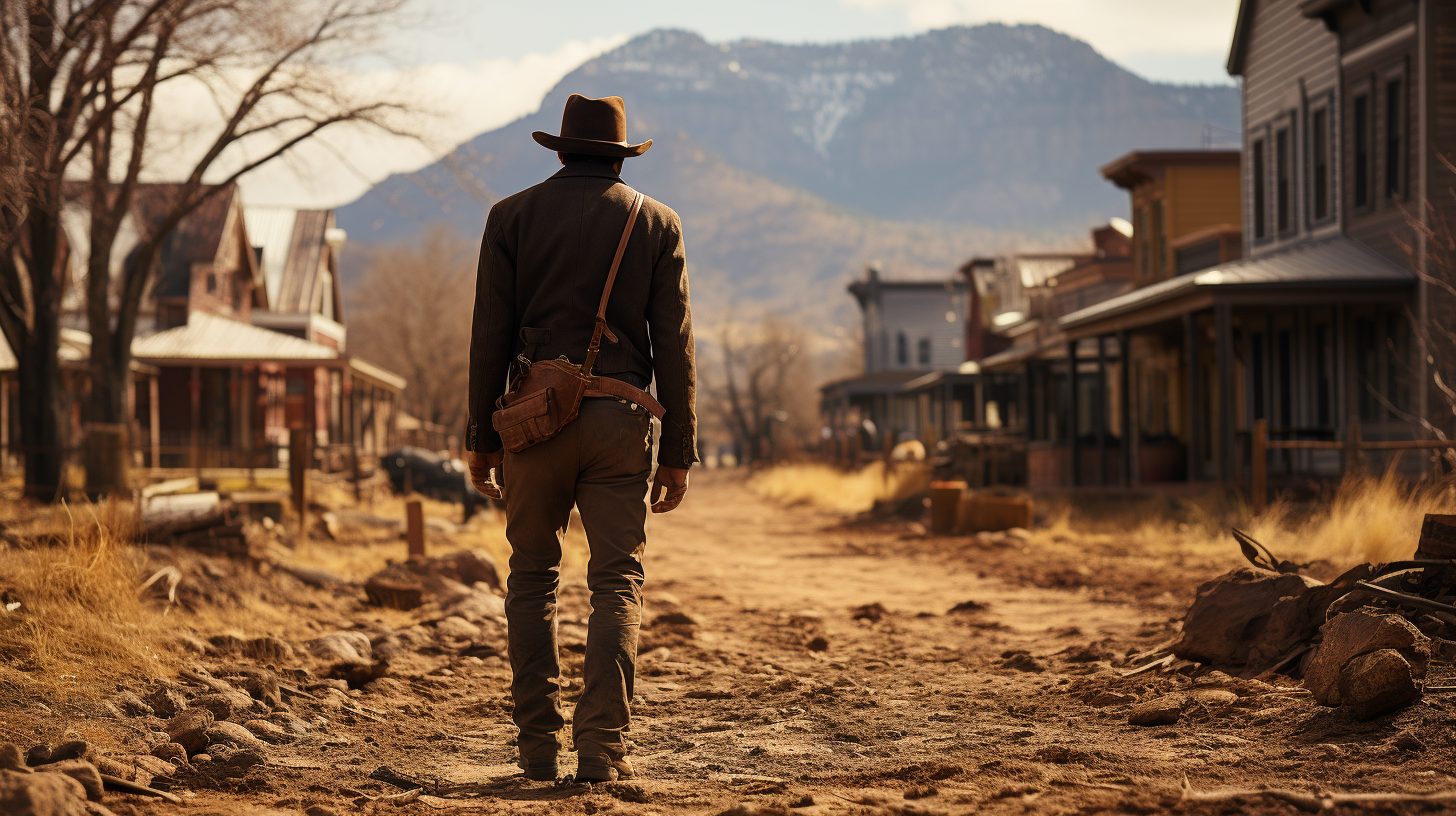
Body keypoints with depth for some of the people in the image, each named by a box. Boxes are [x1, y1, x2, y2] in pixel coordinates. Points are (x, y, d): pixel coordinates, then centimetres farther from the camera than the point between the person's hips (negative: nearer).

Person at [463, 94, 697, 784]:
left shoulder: (512, 216, 6)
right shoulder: (657, 224, 8)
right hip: (620, 418, 0)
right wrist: (677, 452, 6)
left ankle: (538, 744, 8)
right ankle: (602, 747, -8)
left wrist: (481, 438, 8)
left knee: (532, 578, 11)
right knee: (618, 583, 2)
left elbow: (490, 335, 3)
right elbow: (674, 345, 4)